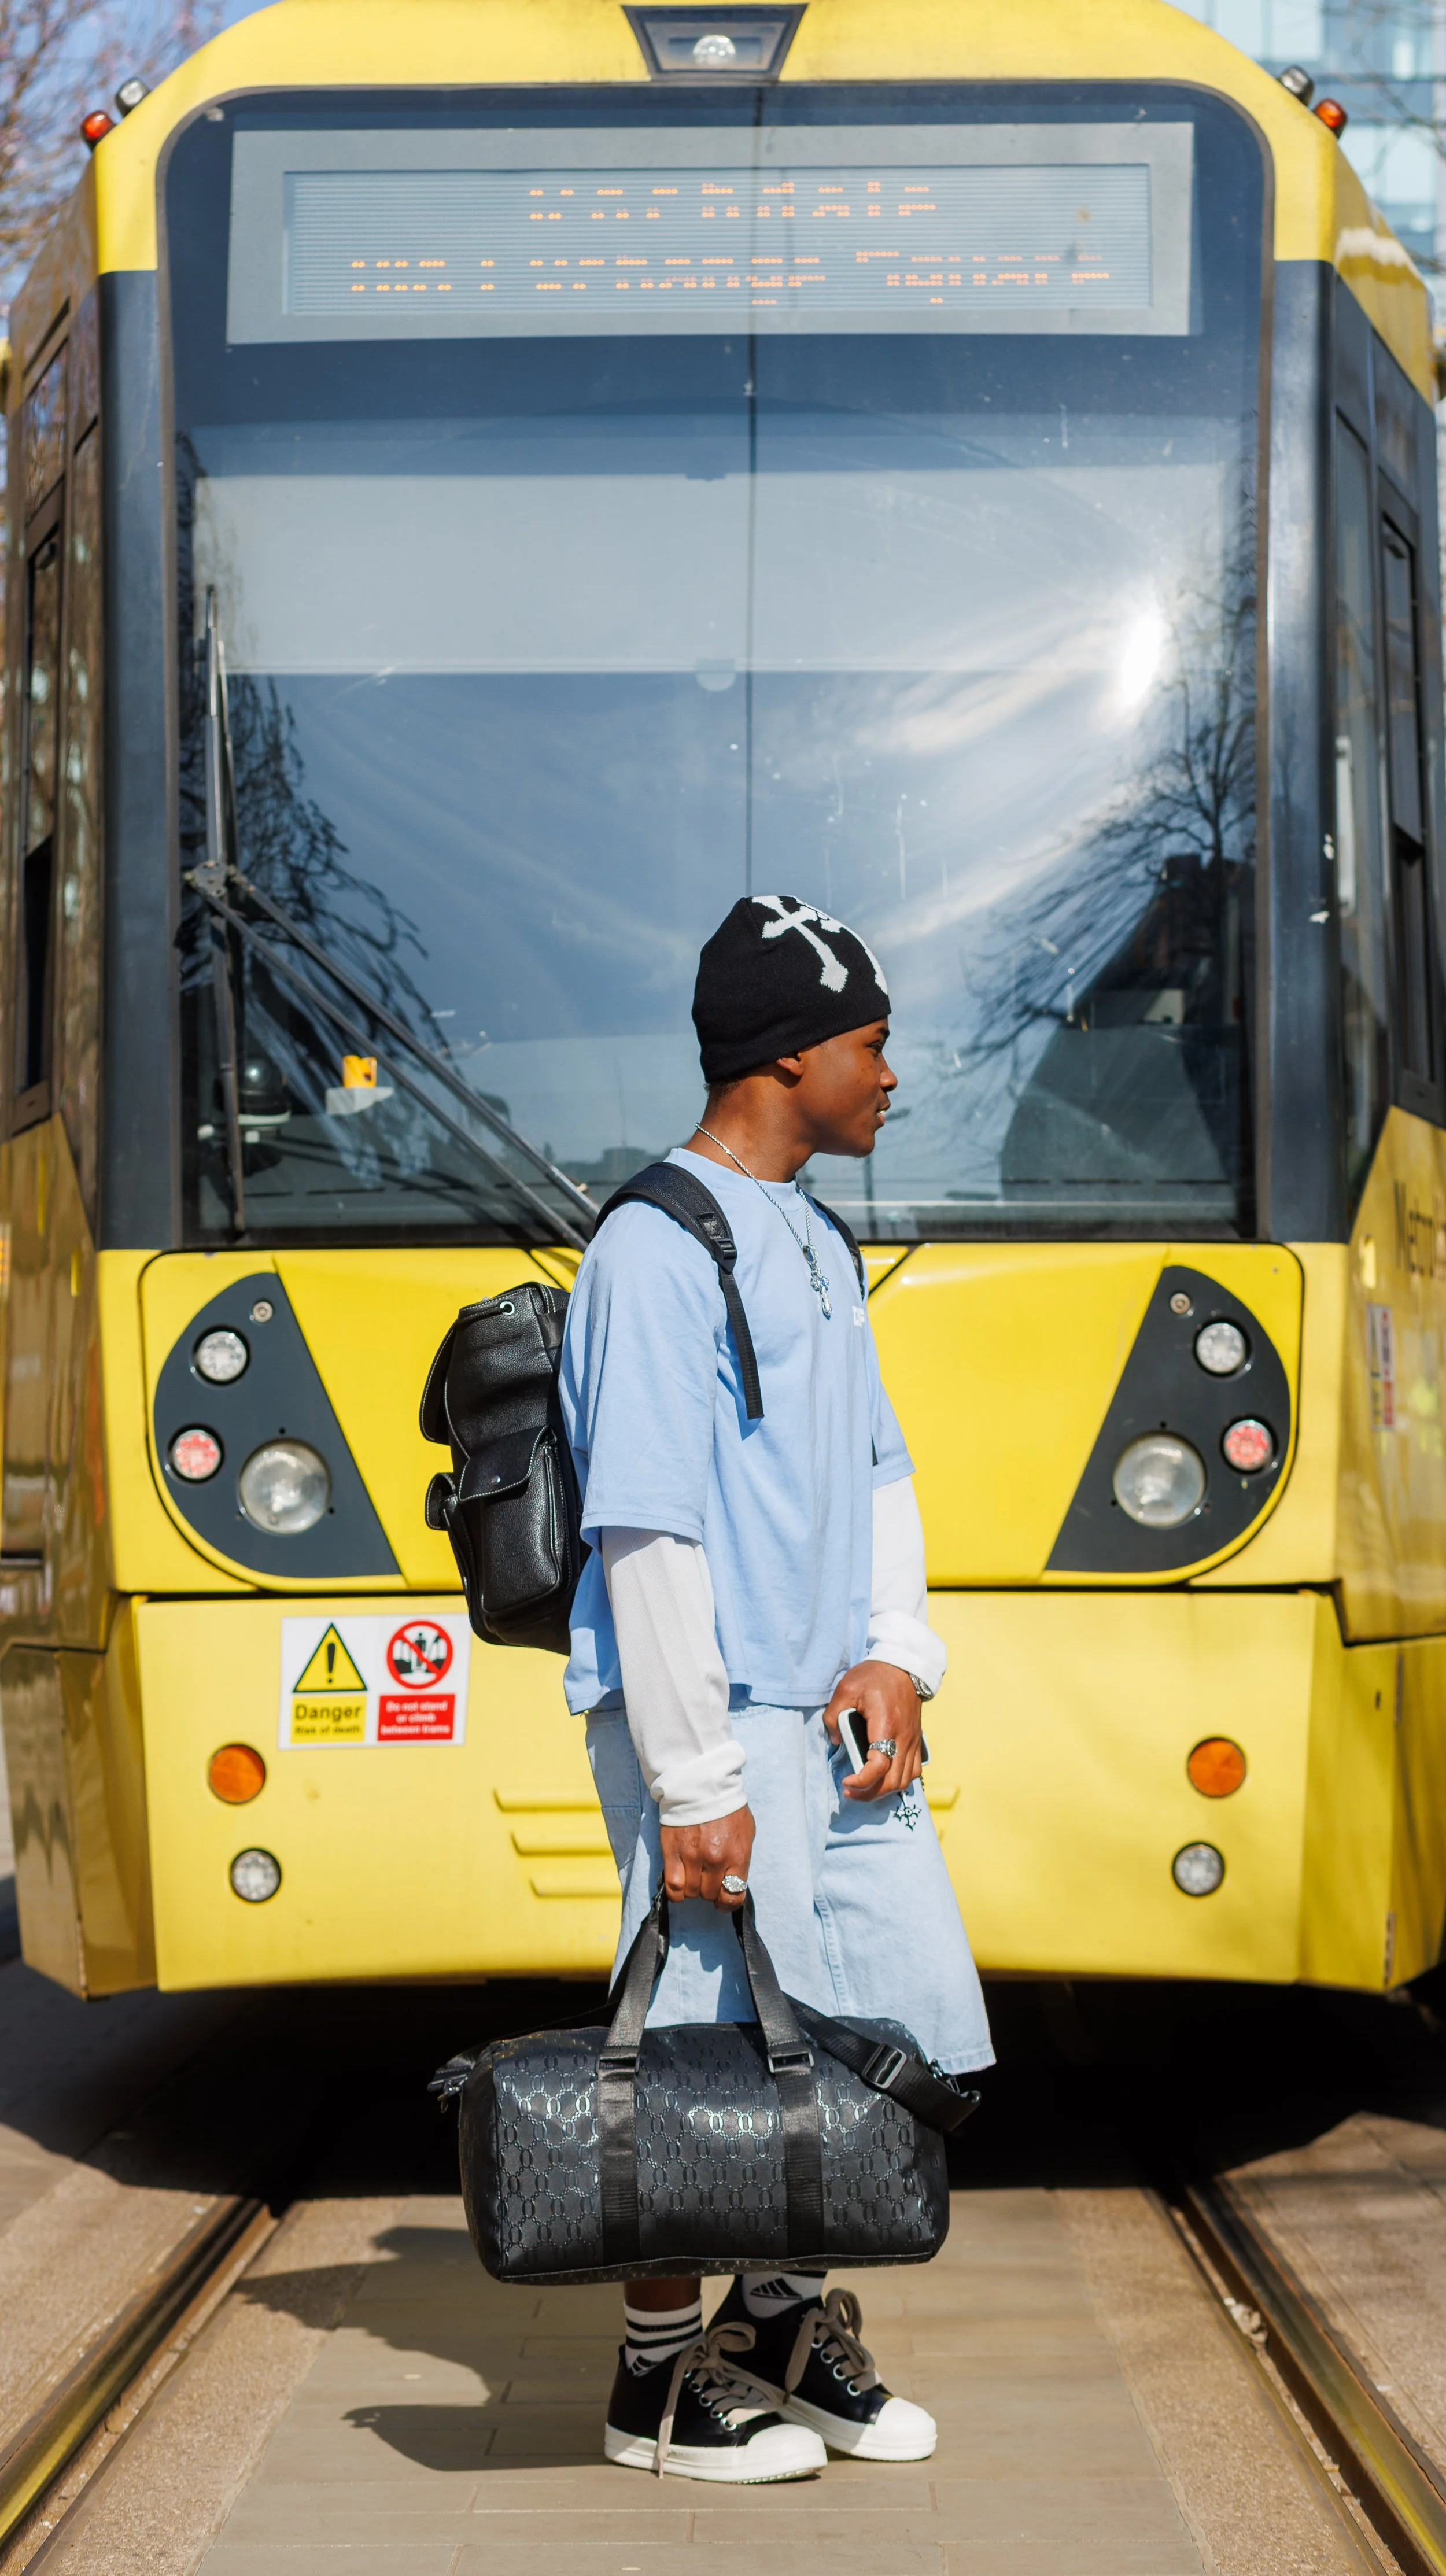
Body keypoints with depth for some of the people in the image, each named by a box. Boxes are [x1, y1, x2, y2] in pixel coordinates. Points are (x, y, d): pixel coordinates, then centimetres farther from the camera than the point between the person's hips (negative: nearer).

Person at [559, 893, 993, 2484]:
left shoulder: (813, 1246, 16)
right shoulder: (660, 1250, -14)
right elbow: (648, 1533, -18)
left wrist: (896, 1653, 3)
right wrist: (696, 1786, -20)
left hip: (835, 1715, 9)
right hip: (709, 1721, -9)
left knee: (907, 2027, 11)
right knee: (698, 2055, -2)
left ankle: (779, 2313, 27)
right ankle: (659, 2379, 12)